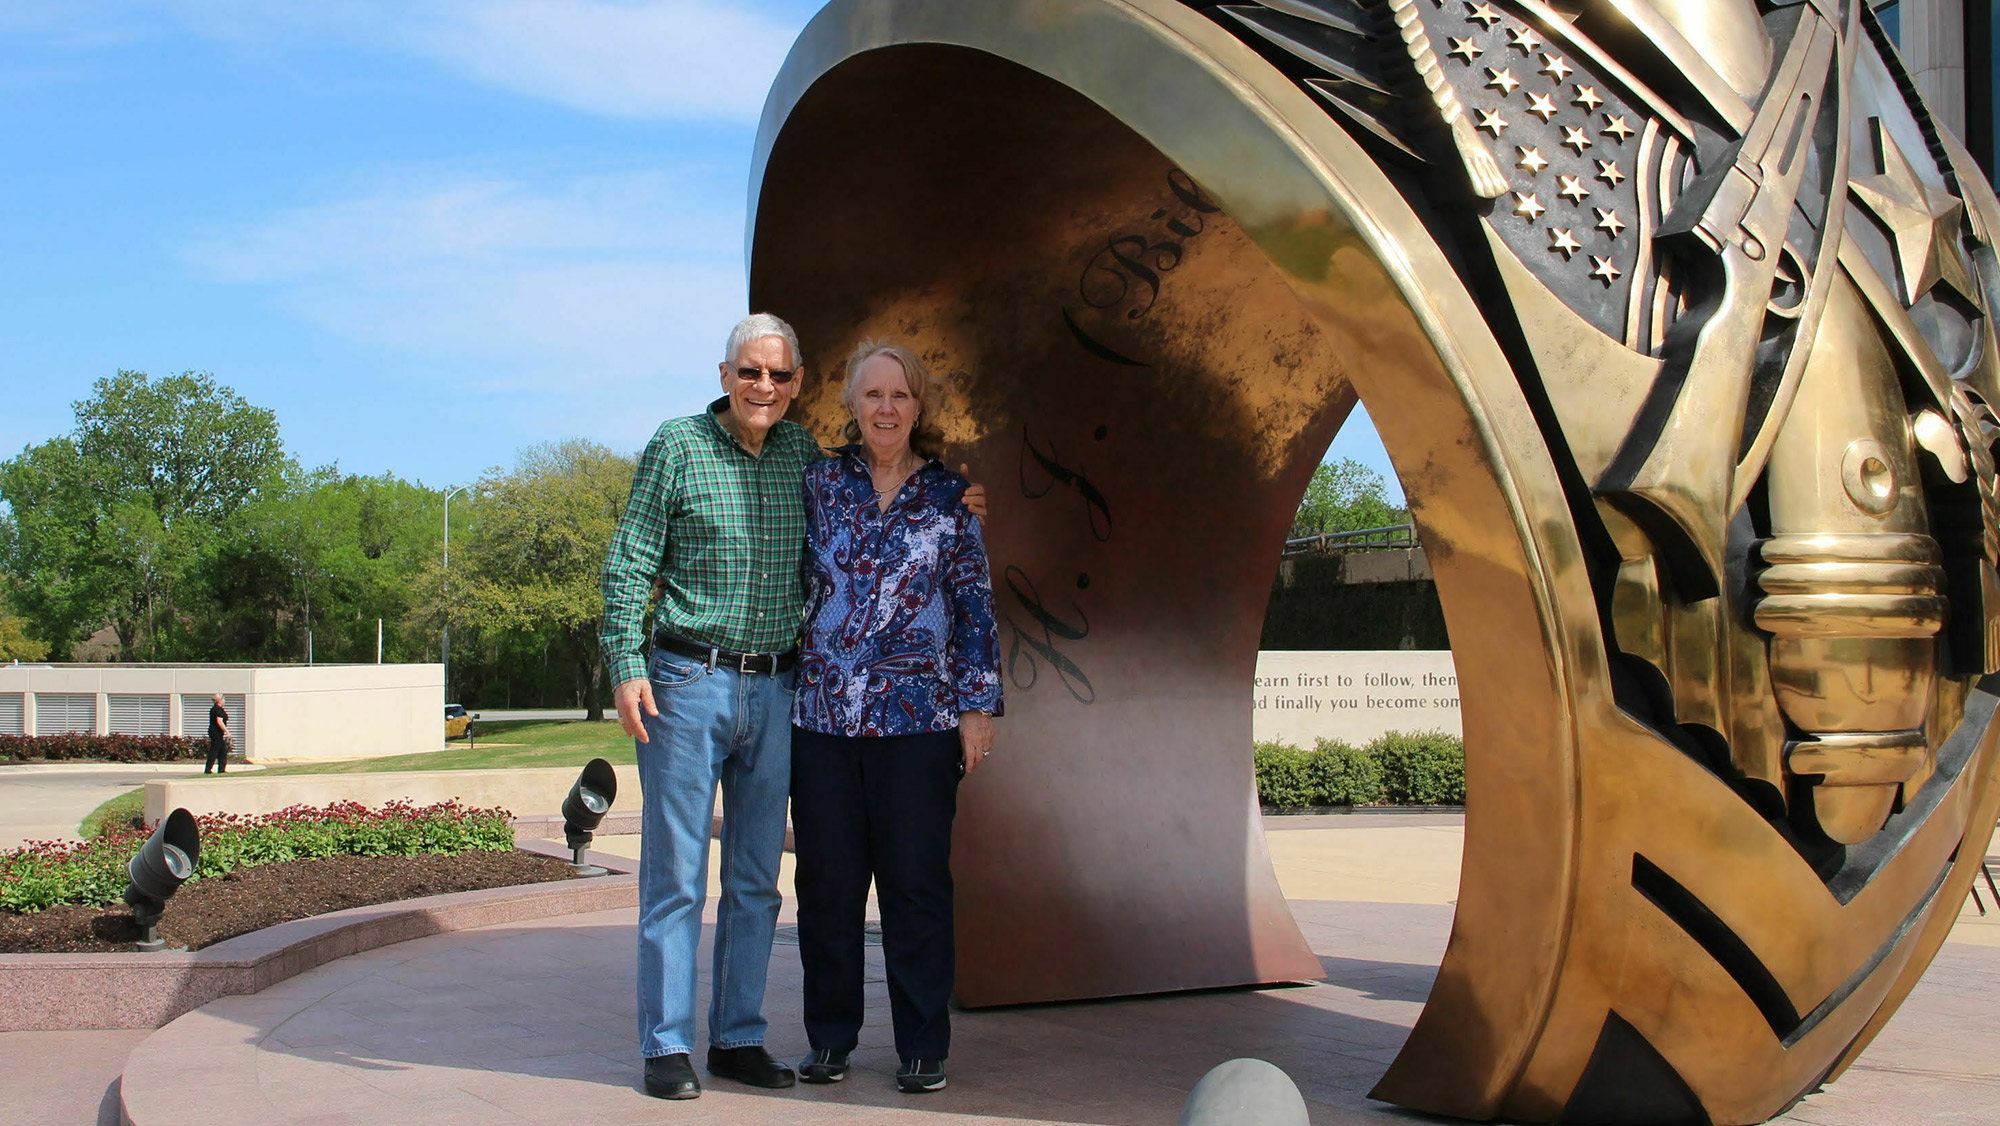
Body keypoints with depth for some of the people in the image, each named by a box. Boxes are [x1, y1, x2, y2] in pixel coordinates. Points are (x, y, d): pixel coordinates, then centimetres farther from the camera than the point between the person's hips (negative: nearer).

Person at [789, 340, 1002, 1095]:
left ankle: (923, 1047, 14)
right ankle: (830, 1038, 20)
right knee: (827, 883, 7)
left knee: (916, 884, 3)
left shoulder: (950, 498, 5)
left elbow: (975, 608, 6)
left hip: (918, 720, -1)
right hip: (822, 716, 2)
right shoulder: (820, 485, 7)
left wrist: (978, 705, 1)